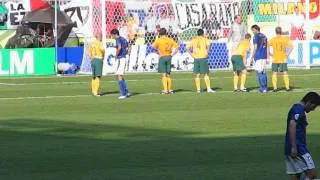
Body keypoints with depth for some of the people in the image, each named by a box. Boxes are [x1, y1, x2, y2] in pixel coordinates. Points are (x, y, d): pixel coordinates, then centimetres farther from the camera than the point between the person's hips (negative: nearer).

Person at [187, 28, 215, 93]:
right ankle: (208, 88, -6)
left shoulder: (194, 40, 12)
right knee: (206, 74, 0)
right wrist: (207, 52, -7)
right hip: (203, 57, -3)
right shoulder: (205, 39, 4)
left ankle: (198, 89, 6)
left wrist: (192, 54, 4)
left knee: (197, 75, 8)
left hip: (196, 58, 3)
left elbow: (188, 48, 3)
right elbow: (208, 45, -16)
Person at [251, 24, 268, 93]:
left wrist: (252, 57, -7)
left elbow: (255, 48, -12)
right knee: (263, 72, 12)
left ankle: (263, 88, -8)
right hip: (264, 56, 7)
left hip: (258, 56, -7)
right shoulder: (264, 36, 14)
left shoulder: (256, 36, -8)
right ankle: (265, 87, 13)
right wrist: (267, 58, 20)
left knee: (259, 72, -5)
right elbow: (266, 47, 16)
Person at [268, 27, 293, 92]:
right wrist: (288, 54, -2)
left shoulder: (272, 39, 1)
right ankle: (287, 87, 2)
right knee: (285, 73, 6)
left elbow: (267, 46, -10)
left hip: (275, 59, 0)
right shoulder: (285, 39, -1)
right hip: (283, 59, 0)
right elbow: (291, 46, -10)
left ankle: (275, 87, 0)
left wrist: (269, 53, 0)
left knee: (274, 73, 6)